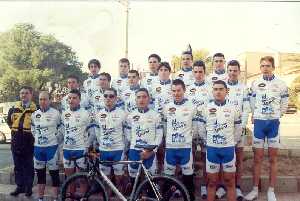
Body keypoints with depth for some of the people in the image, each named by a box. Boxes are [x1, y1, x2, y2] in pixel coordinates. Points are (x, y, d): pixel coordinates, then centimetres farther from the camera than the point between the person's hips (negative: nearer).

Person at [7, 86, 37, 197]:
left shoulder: (35, 110, -9)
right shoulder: (13, 109, 6)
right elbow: (9, 121, 23)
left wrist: (31, 132, -3)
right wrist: (15, 130, 14)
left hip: (29, 142, -5)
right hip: (16, 142, 5)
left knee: (28, 166, 5)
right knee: (18, 166, 12)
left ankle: (28, 187, 16)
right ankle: (20, 186, 22)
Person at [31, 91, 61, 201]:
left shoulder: (55, 113, -8)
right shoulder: (34, 114, 6)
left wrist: (55, 140, 1)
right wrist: (38, 139, 13)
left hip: (51, 147, -5)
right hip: (38, 147, 5)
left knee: (54, 173, 1)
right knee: (40, 174, 13)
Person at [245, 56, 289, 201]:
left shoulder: (281, 84, 1)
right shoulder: (255, 84, 3)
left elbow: (284, 105, 8)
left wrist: (276, 116, 7)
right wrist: (256, 116, 6)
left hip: (274, 123, 0)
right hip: (259, 122, 1)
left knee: (273, 158, 5)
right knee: (258, 158, 5)